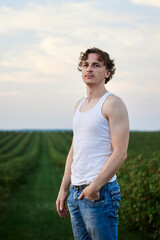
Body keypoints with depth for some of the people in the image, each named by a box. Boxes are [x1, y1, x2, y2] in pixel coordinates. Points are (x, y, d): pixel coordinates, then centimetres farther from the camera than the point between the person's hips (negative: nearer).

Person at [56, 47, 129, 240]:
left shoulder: (113, 103, -9)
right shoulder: (79, 105, 15)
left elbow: (120, 153, -15)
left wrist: (95, 186, -19)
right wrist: (63, 188, 15)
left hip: (100, 193, -8)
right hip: (76, 193, 8)